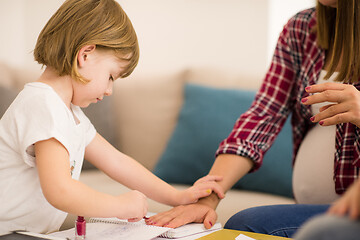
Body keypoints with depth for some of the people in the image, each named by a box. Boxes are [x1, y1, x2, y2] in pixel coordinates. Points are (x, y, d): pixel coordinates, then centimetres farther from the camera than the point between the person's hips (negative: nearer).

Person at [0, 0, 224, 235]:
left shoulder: (69, 111, 13)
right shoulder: (43, 105, -20)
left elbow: (116, 161, 19)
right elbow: (60, 191, -30)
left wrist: (179, 197, 17)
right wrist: (124, 205, -16)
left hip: (36, 233, 9)